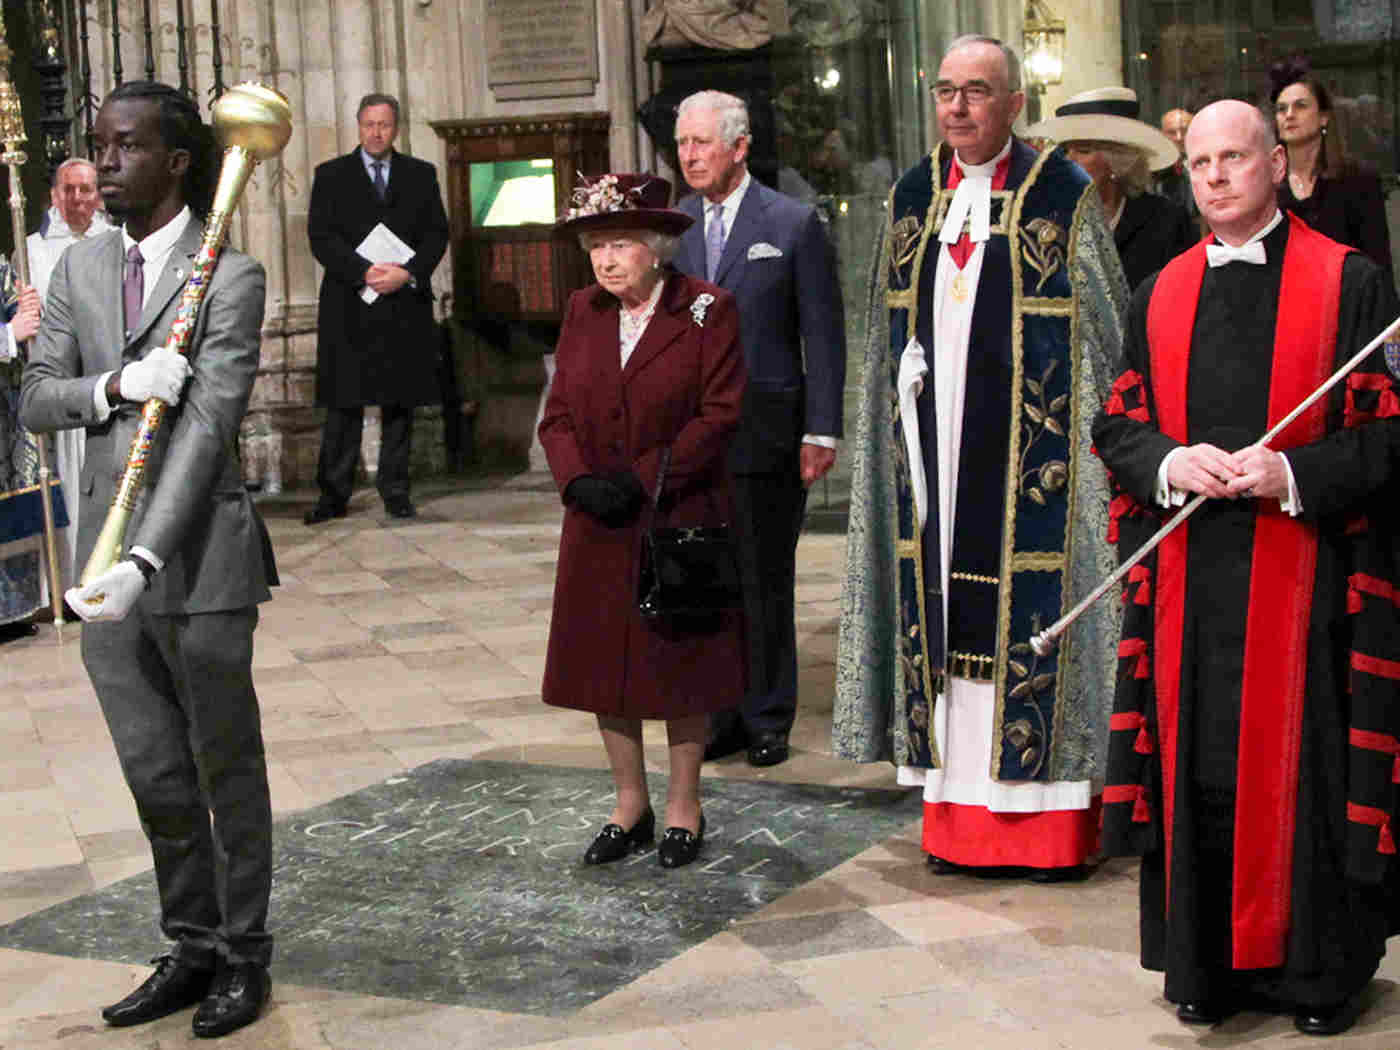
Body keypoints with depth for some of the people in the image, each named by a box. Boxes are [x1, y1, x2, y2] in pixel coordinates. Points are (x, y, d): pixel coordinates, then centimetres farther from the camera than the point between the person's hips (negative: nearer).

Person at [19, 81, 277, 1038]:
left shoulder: (230, 276, -10)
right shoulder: (81, 267, 10)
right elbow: (36, 402, 7)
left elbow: (208, 427, -18)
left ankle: (243, 956, 22)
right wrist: (114, 388, -15)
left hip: (198, 553, -5)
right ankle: (192, 949, 28)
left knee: (226, 768, 8)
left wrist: (146, 560, -27)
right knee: (154, 775, 14)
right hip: (107, 548, 6)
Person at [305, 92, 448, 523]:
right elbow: (321, 237, -2)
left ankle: (395, 492, 12)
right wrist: (365, 272, -15)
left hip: (405, 305, 2)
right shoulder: (331, 175, 7)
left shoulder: (421, 175, 12)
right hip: (348, 308, -1)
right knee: (344, 406, -1)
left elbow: (437, 234, 5)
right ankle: (334, 495, 3)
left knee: (400, 403, 5)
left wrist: (408, 273, -12)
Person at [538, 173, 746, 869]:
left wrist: (643, 480, -17)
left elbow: (720, 414, -12)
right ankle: (630, 805, 23)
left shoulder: (708, 311, -7)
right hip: (598, 526, 5)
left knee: (681, 660, 5)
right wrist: (580, 481, -12)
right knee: (602, 658, 8)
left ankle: (684, 807, 19)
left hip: (680, 518, -4)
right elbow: (559, 413, 7)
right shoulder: (583, 313, 7)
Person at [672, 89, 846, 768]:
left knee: (765, 583, 5)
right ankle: (720, 718, 17)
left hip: (766, 436, -3)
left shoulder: (793, 224, -2)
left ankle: (768, 722, 17)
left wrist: (821, 432, -8)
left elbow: (823, 335, -3)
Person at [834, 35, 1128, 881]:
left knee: (1031, 614, -4)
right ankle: (960, 818, 14)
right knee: (948, 616, 6)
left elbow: (1104, 330, -1)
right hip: (940, 444, 5)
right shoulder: (913, 197, 12)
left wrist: (1096, 444, -6)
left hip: (1027, 451, -4)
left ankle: (1052, 819, 6)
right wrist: (910, 414, 11)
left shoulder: (1063, 194, -2)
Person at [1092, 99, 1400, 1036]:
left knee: (1303, 767, 1)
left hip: (1305, 575, -3)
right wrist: (1171, 462, -10)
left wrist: (1293, 475, -18)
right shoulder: (1163, 295, 12)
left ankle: (1317, 968, 15)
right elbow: (1117, 427, 11)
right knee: (1197, 771, 6)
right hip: (1188, 573, 3)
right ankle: (1204, 962, 18)